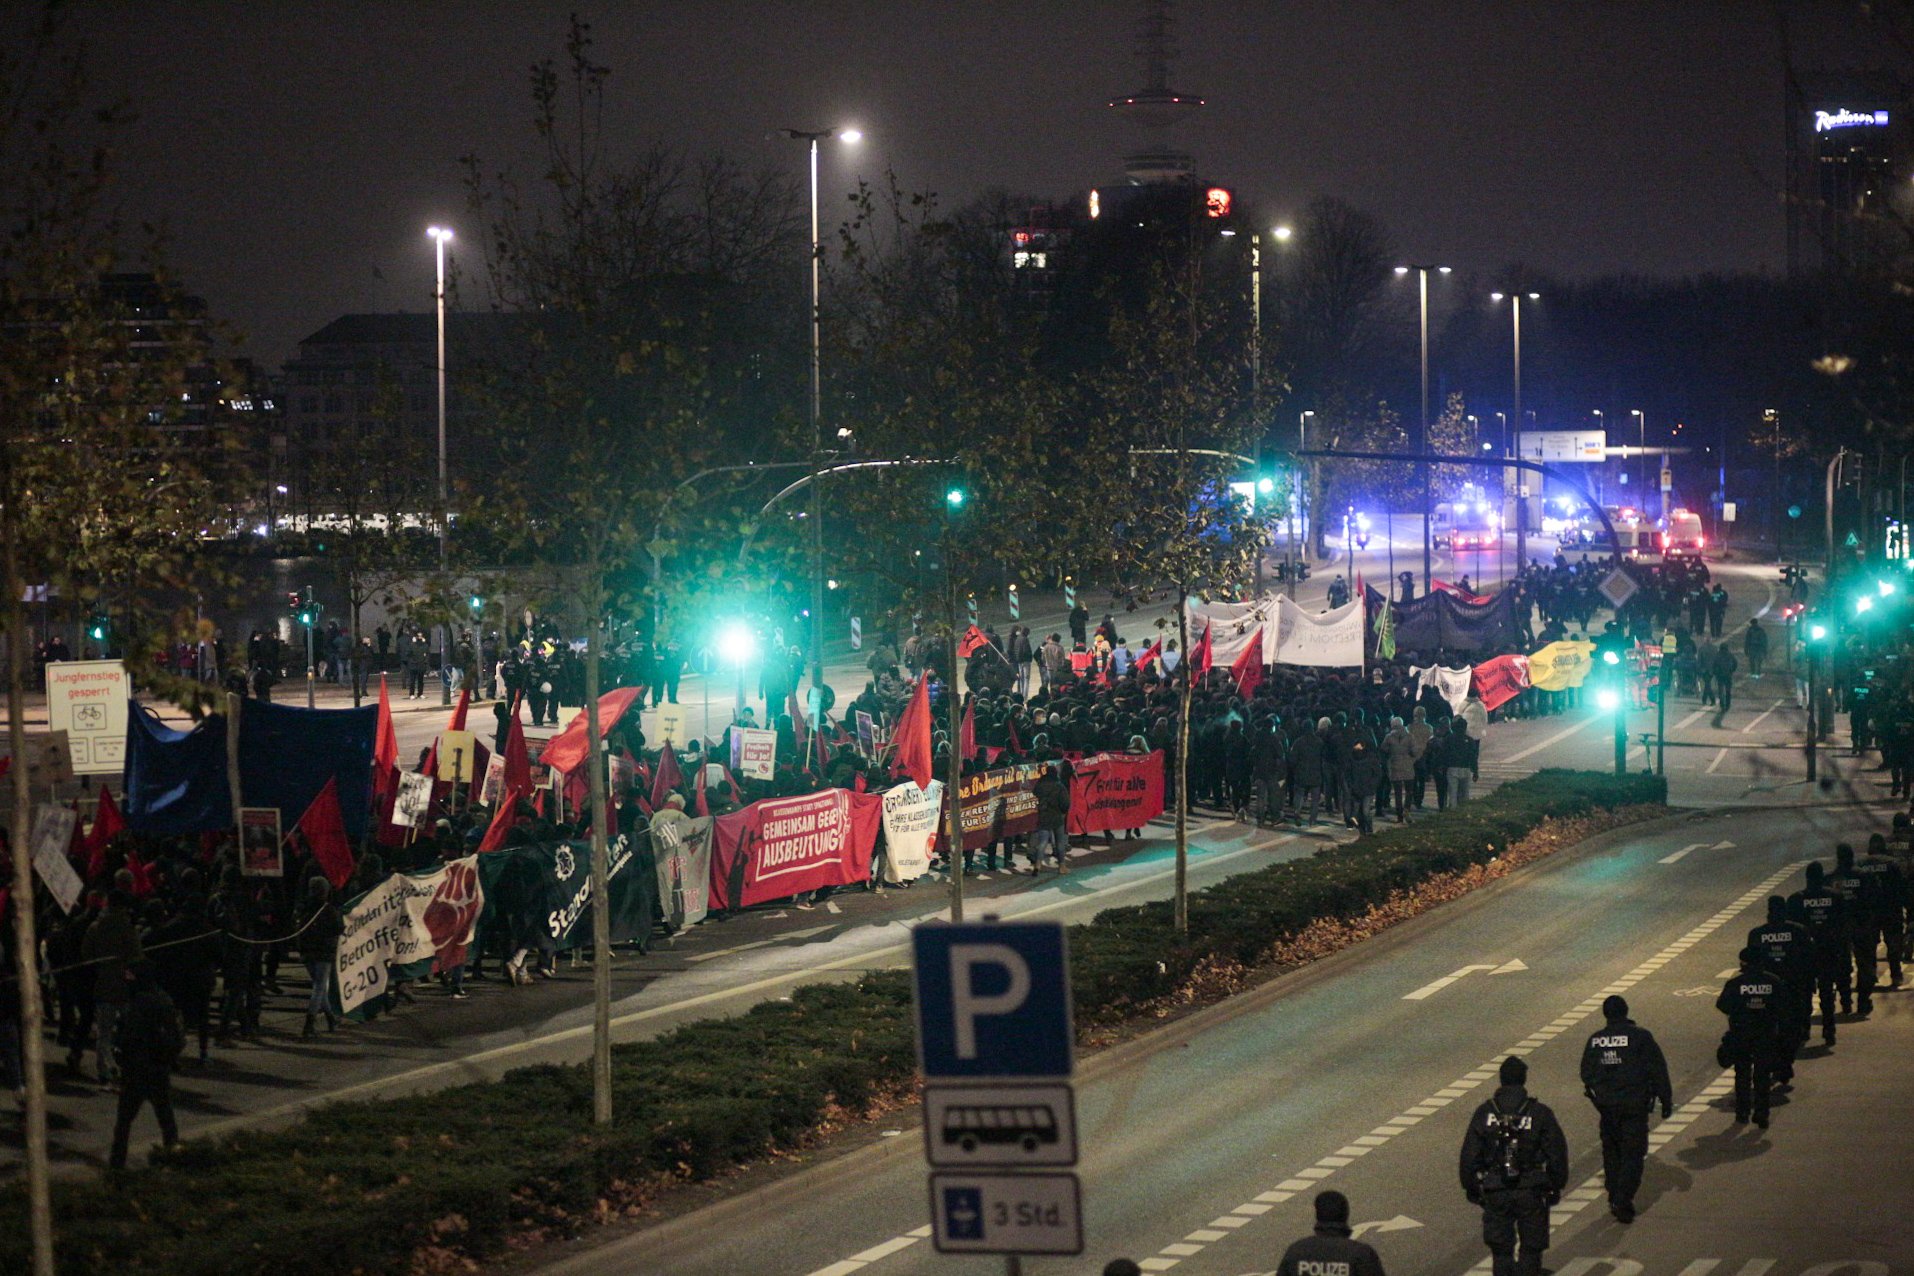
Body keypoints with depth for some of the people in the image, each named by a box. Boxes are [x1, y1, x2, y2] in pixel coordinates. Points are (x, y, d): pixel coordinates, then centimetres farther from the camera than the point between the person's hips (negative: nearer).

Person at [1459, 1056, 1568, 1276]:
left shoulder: (1484, 1114, -4)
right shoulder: (1540, 1114, -7)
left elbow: (1469, 1156, 0)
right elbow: (1557, 1154, -3)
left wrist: (1471, 1187, 12)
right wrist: (1557, 1185, 10)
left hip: (1495, 1193, 1)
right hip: (1532, 1192, -1)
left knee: (1501, 1249, 11)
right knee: (1531, 1249, 10)